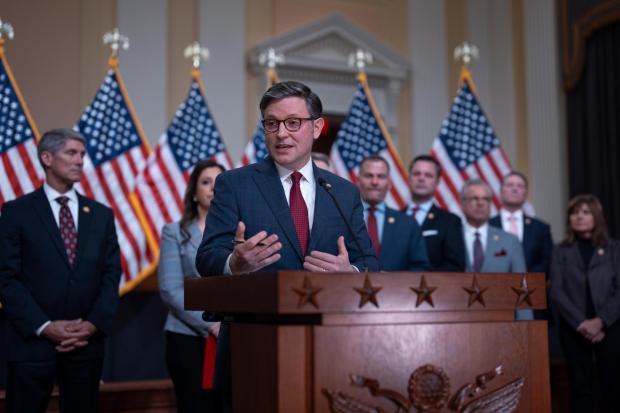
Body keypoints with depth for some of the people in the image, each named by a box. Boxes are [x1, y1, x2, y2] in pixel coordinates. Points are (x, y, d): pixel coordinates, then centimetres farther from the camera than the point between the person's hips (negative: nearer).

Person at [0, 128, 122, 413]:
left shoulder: (101, 215, 11)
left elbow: (111, 275, 7)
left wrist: (93, 324, -7)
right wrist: (44, 326, -12)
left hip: (87, 342, 3)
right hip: (32, 341, -3)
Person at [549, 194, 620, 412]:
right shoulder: (561, 251, 9)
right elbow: (556, 291, -1)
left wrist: (600, 321, -13)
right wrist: (580, 323, -12)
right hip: (574, 329, 0)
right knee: (581, 388, -1)